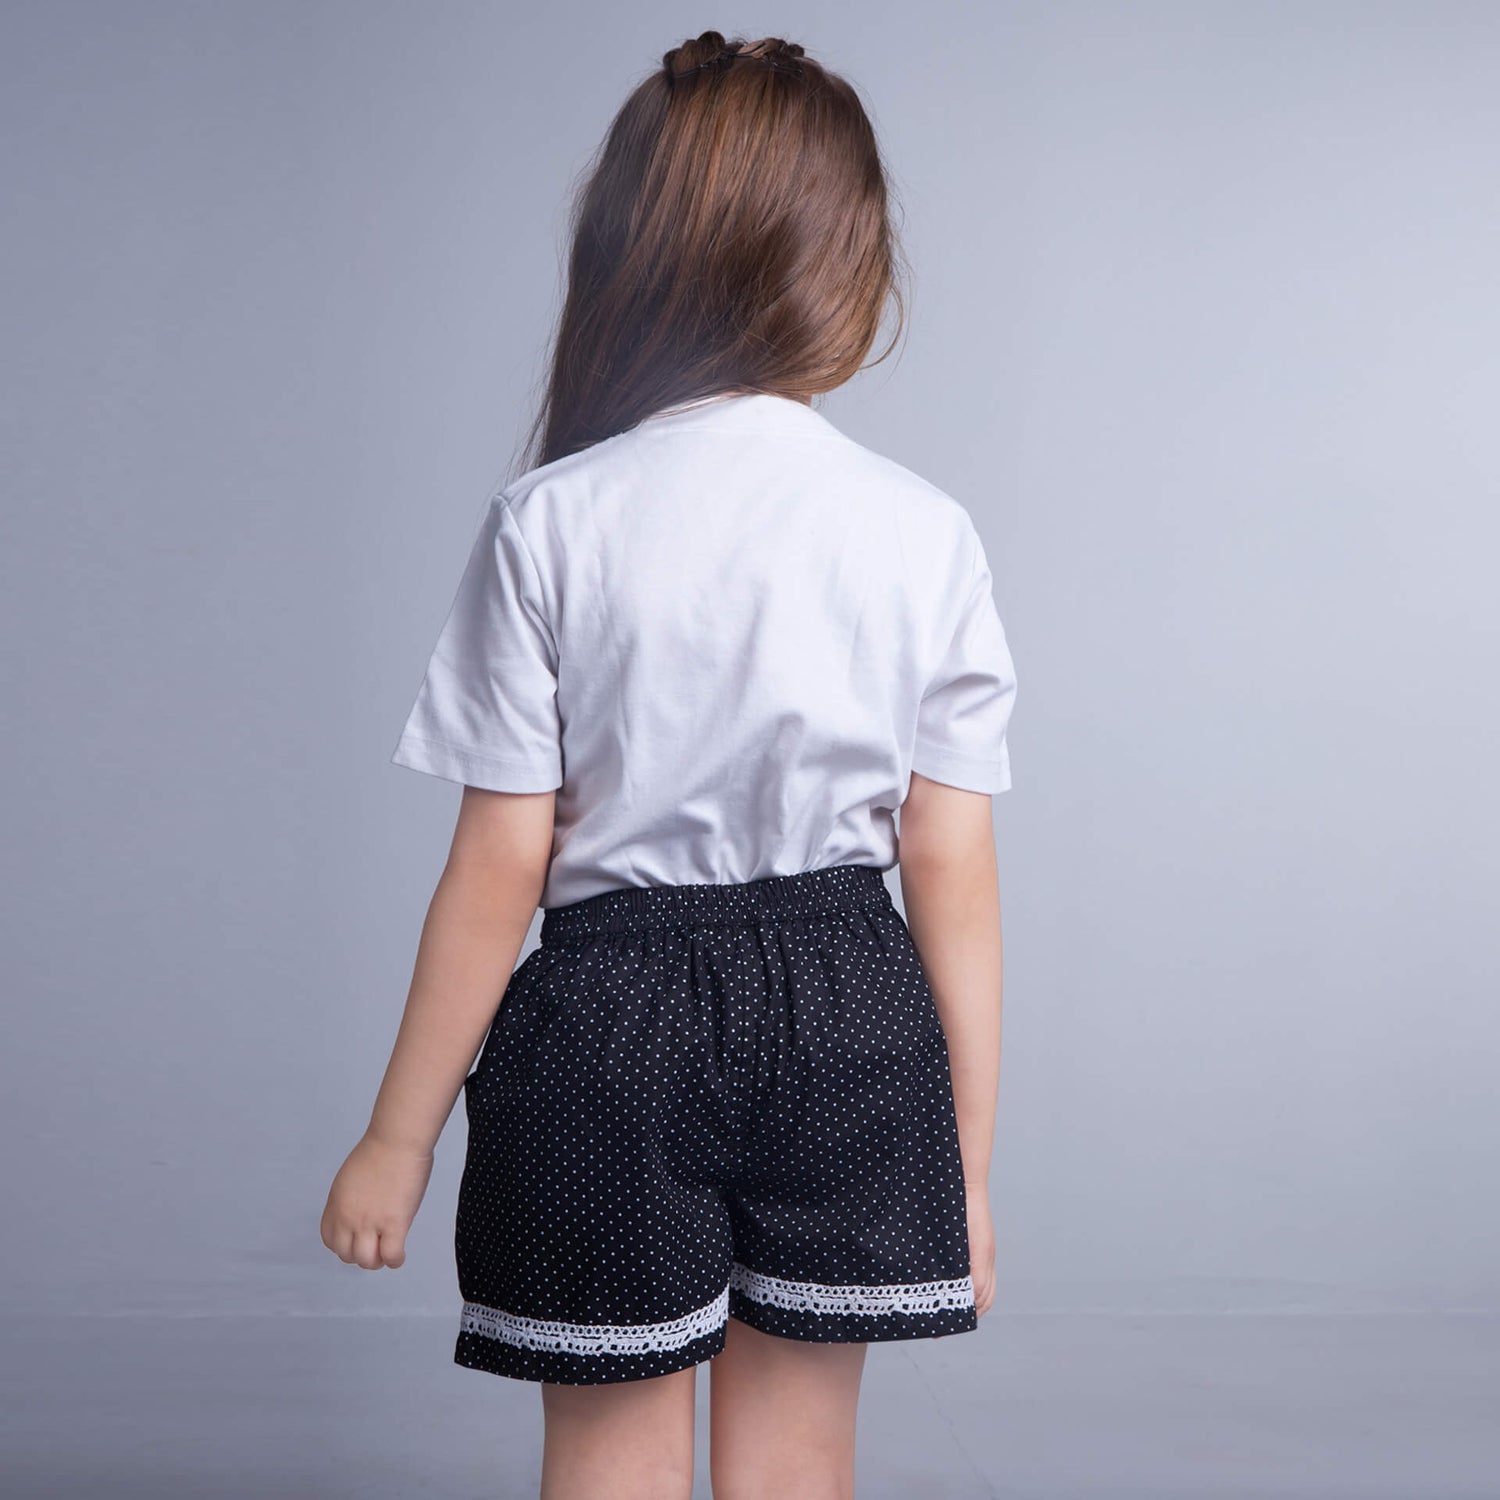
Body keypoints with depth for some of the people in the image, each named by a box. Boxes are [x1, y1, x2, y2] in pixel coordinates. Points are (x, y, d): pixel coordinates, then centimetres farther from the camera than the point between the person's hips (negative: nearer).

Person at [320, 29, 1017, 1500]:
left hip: (616, 1019, -2)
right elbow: (952, 871, -3)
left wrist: (397, 1136, 2)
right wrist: (968, 1158, 6)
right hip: (849, 1014, 2)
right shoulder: (925, 532, -4)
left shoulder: (551, 521, -10)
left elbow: (497, 872, -10)